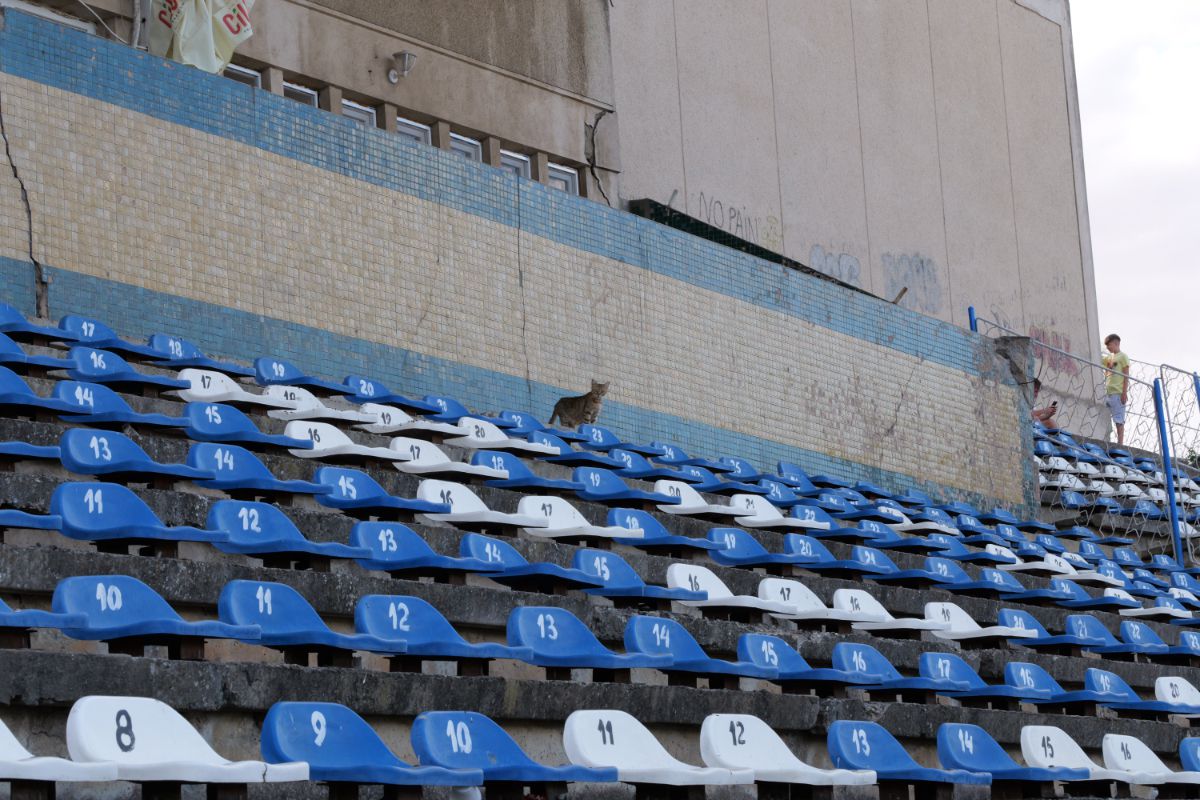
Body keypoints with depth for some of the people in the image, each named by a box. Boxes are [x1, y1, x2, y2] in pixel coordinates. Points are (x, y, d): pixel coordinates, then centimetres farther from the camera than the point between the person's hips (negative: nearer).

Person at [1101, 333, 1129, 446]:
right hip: (1107, 393, 7)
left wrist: (1124, 392, -13)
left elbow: (1126, 376, -6)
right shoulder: (1109, 357, 19)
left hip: (1118, 393, -7)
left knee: (1119, 420, -7)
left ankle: (1120, 443, -8)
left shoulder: (1122, 357, 0)